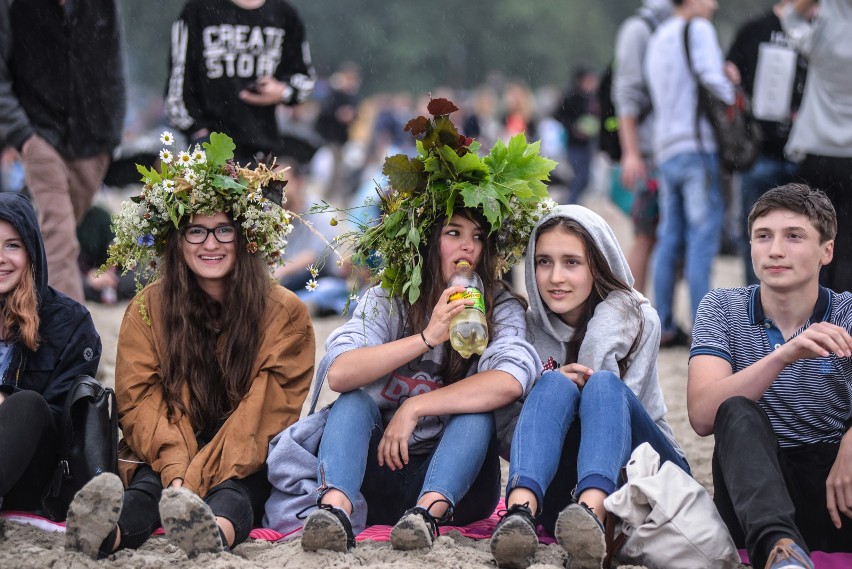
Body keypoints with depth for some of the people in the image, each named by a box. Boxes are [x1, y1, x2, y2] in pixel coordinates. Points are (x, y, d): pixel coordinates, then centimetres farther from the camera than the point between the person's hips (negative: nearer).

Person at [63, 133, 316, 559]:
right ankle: (109, 530, -66)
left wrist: (200, 477, -23)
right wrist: (175, 470, -24)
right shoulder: (147, 309, 8)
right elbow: (140, 401, -2)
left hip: (244, 471, -1)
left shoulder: (284, 313, 4)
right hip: (162, 460, 1)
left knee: (235, 491, -35)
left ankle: (217, 530, -69)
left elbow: (270, 410, -7)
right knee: (147, 487, -33)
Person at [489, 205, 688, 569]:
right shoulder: (529, 329, 4)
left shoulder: (637, 320, -1)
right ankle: (520, 512, -56)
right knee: (555, 383, -27)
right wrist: (555, 386, -16)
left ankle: (591, 513, -62)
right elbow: (509, 440, -1)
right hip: (558, 490, 1)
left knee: (603, 384, -30)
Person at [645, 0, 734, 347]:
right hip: (697, 145, -8)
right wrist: (733, 105, 0)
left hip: (666, 149, 8)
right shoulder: (698, 29, -4)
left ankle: (664, 327, 9)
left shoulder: (657, 39, 21)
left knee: (670, 238, 8)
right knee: (702, 239, -8)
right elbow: (711, 78, -15)